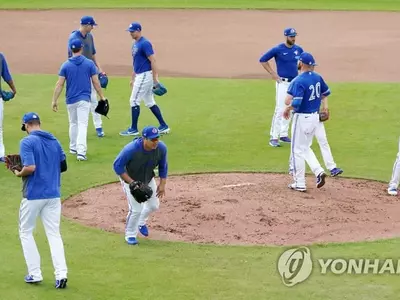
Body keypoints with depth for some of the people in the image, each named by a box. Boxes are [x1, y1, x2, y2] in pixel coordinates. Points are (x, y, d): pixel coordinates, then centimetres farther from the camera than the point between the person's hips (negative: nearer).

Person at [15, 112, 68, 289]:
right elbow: (63, 166, 12)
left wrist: (19, 174, -3)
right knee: (54, 234, 7)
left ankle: (35, 274, 9)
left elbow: (30, 167, -22)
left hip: (33, 195, -5)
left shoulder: (27, 142, -12)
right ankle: (61, 274, -7)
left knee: (26, 232, 12)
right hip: (53, 194, 5)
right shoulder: (54, 141, 8)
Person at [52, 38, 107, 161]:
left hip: (70, 100, 2)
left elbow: (60, 84, -5)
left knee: (73, 123, 20)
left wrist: (54, 100, -2)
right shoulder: (89, 63, -4)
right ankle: (81, 151, -18)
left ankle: (73, 148, 30)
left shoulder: (65, 65, -2)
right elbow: (96, 82, -2)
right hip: (84, 99, -2)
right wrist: (102, 97, 8)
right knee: (82, 125, -6)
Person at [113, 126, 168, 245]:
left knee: (154, 206, 15)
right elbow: (117, 166, -26)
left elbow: (163, 166, -5)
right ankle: (130, 235, 15)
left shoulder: (161, 148, -24)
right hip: (130, 179, -5)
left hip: (148, 179, 5)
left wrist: (162, 184, -9)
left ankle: (141, 222, 48)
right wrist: (132, 183, -30)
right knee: (136, 209, -11)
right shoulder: (131, 149, -38)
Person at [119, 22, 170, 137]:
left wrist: (155, 79, -23)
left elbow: (153, 61, -20)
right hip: (139, 76, 10)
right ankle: (163, 126, 15)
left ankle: (134, 129, 1)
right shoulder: (135, 44, 15)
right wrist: (133, 78, 23)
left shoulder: (145, 43, -15)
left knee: (134, 101, -6)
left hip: (145, 75, -10)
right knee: (150, 102, 12)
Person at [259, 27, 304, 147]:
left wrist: (298, 66, 4)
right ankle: (274, 137, -8)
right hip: (283, 82, -6)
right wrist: (273, 74, -9)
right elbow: (262, 60, -6)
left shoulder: (298, 49, 5)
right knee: (280, 110, -10)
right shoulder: (277, 49, -11)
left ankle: (284, 134, 22)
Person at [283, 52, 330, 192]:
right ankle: (318, 171, 5)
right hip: (315, 117, 8)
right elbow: (326, 92, 17)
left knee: (297, 150, 4)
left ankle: (299, 184, 8)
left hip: (302, 118, -8)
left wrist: (288, 108, -10)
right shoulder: (317, 77, 2)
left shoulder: (298, 81, -22)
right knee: (305, 148, 23)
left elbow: (295, 103, -29)